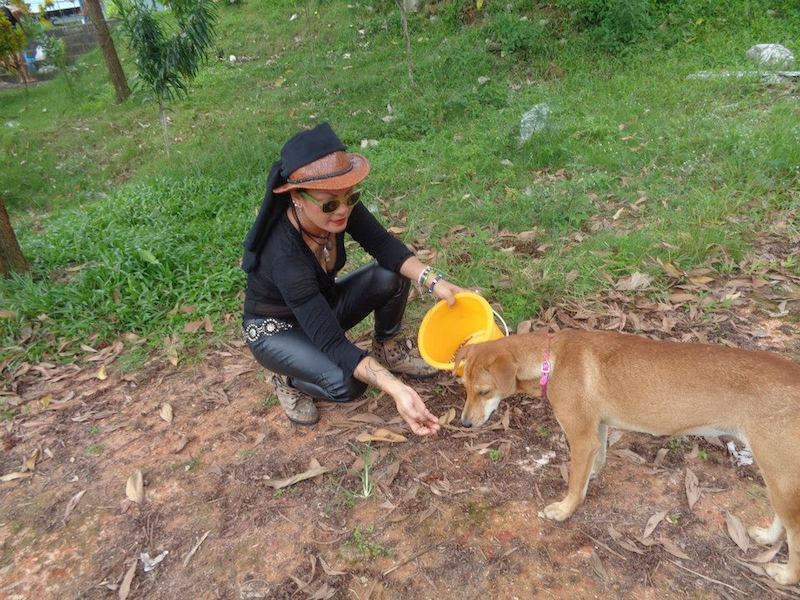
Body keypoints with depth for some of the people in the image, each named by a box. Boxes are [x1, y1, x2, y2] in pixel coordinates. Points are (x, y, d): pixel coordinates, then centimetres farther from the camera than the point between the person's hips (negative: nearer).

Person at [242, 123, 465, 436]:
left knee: (393, 275, -17)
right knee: (347, 383, -32)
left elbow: (384, 245, -14)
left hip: (320, 304, 6)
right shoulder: (284, 256, -39)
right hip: (275, 328, -6)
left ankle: (387, 349, 9)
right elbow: (332, 343, -41)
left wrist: (432, 280, -31)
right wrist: (396, 389, -50)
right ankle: (288, 380, 1)